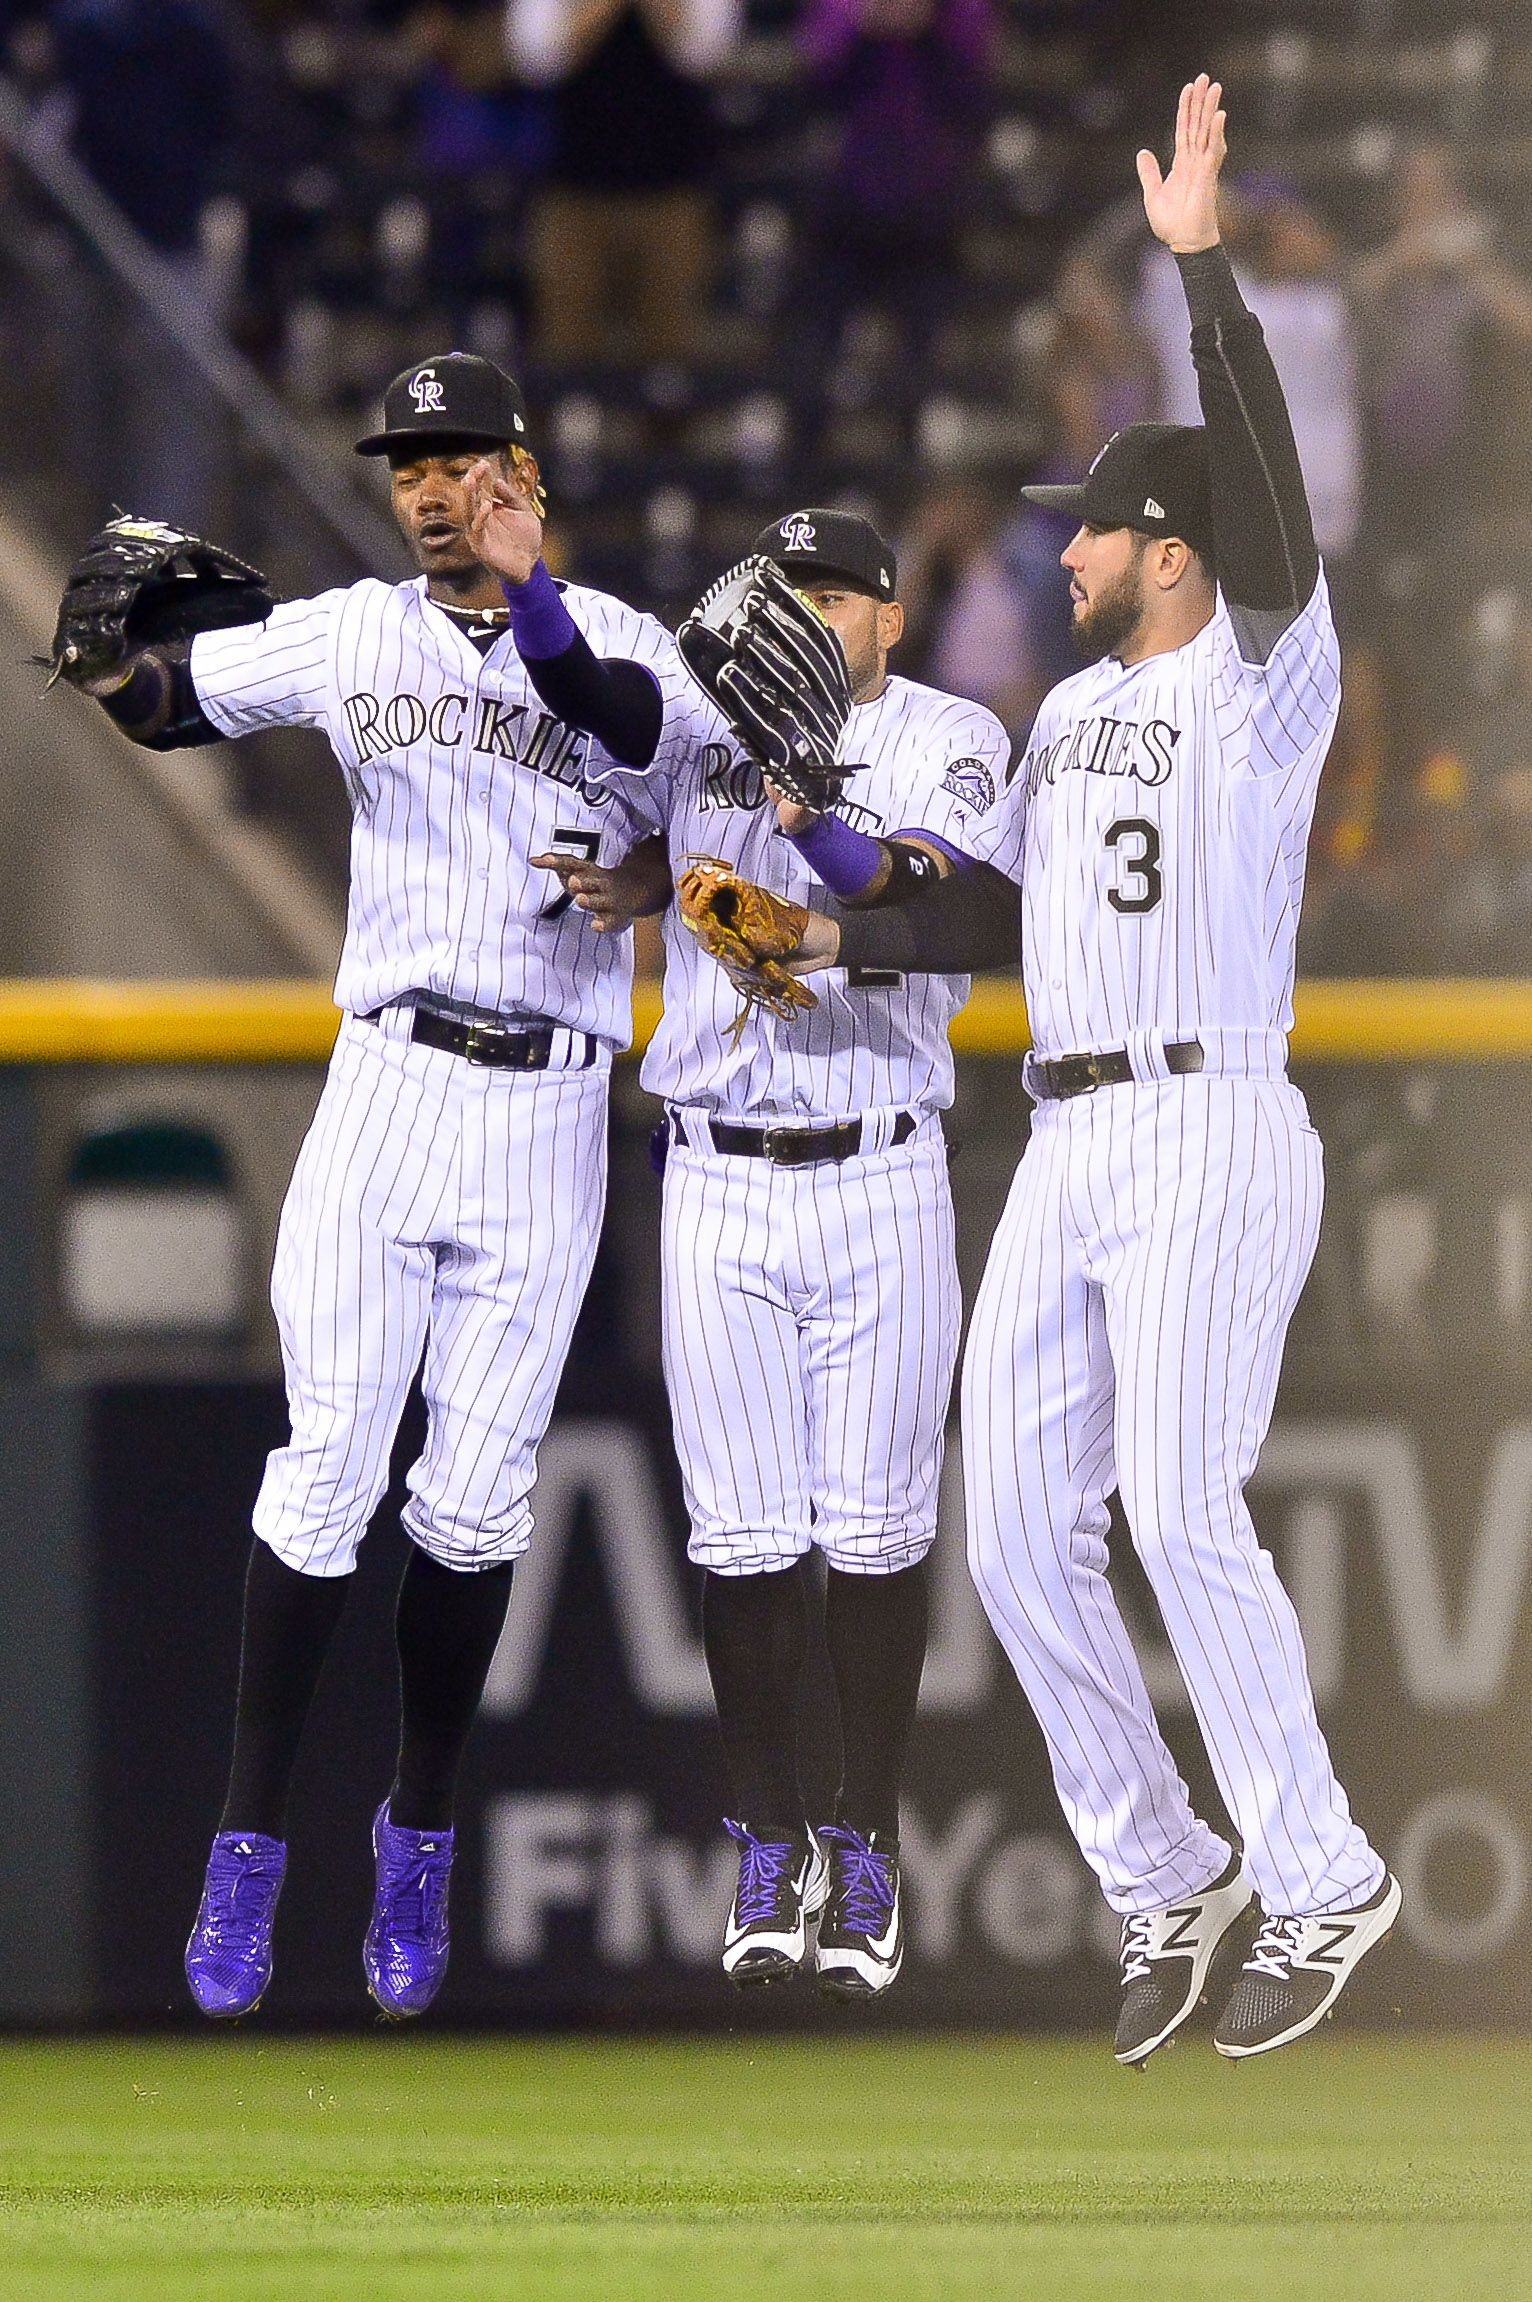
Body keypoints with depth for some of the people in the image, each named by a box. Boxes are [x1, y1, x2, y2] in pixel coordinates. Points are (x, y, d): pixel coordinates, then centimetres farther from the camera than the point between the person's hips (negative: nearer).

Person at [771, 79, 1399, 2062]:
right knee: (1020, 1536, 2)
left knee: (1181, 1510, -17)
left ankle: (1319, 1883, -9)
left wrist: (1200, 260, -20)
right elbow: (997, 906, 29)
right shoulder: (1073, 711, 21)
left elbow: (1266, 479, -18)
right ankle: (1162, 1883, 12)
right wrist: (840, 935, 16)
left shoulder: (1265, 684, -3)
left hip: (1210, 1135, -8)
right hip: (1063, 1150, 8)